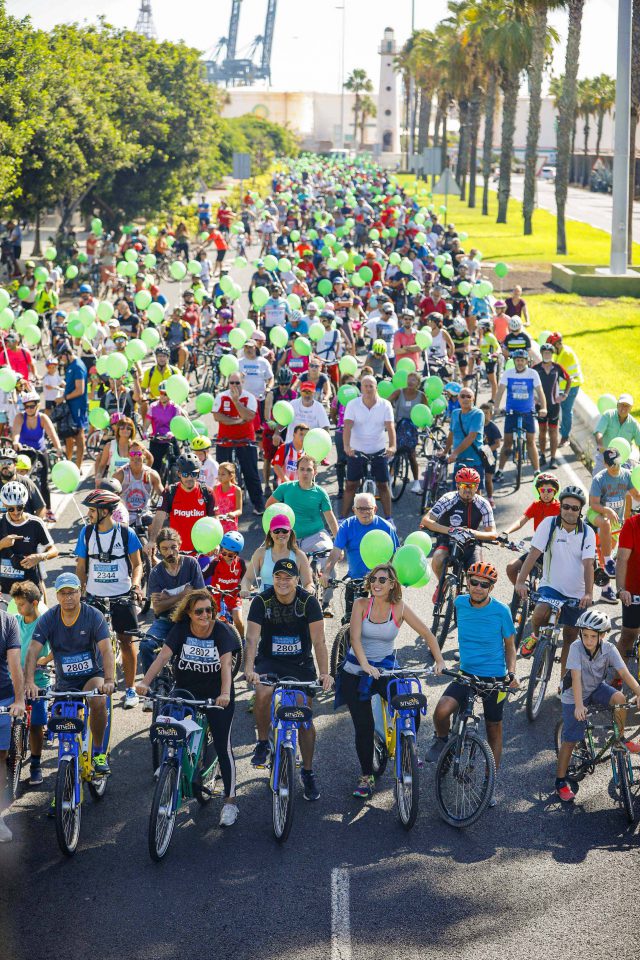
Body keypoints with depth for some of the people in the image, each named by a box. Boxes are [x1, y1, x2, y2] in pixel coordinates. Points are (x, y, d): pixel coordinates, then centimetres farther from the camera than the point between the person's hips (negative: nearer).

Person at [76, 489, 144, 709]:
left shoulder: (126, 533, -6)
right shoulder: (86, 532, 1)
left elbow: (137, 564, 1)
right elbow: (81, 566, 8)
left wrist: (136, 585, -14)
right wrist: (80, 591, -2)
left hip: (122, 597, -2)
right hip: (94, 597, 2)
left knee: (127, 641, 2)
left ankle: (130, 689, 11)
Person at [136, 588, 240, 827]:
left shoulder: (221, 630, -15)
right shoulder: (181, 629, -10)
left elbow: (226, 664, -26)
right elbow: (163, 656, -21)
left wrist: (225, 693, -42)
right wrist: (145, 682, -35)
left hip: (216, 693, -2)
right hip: (187, 690, 2)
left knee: (222, 745, -2)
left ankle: (230, 801, 5)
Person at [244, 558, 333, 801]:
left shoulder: (308, 602, -16)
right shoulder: (262, 601, -15)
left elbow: (319, 641, -19)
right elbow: (252, 638, -22)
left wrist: (325, 673, -31)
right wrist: (249, 669, -38)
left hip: (301, 663, 0)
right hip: (269, 661, 0)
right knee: (262, 693, -31)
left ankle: (308, 772, 16)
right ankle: (263, 743, -8)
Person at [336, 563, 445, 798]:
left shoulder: (399, 607, -7)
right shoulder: (361, 604, -9)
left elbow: (426, 633, -6)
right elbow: (355, 637, -20)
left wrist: (439, 661, -17)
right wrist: (365, 664, -34)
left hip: (387, 671, 1)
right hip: (356, 672, -1)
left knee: (412, 713, -15)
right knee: (364, 725, -2)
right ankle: (366, 776, 15)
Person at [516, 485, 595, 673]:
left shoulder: (587, 532, -6)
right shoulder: (549, 524, -8)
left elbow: (588, 564, -15)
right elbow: (534, 553, -14)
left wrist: (588, 593, -29)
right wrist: (521, 581, -26)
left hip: (576, 593, 2)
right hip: (551, 586, -2)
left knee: (570, 637, 7)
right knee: (540, 613, -32)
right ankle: (534, 637, 1)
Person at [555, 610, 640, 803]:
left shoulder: (609, 649, -19)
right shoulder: (576, 647, -27)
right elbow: (576, 678, -32)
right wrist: (579, 706, -42)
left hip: (597, 687, 2)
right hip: (574, 695, -2)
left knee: (619, 698, -28)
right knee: (570, 740, -3)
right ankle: (561, 781, 13)